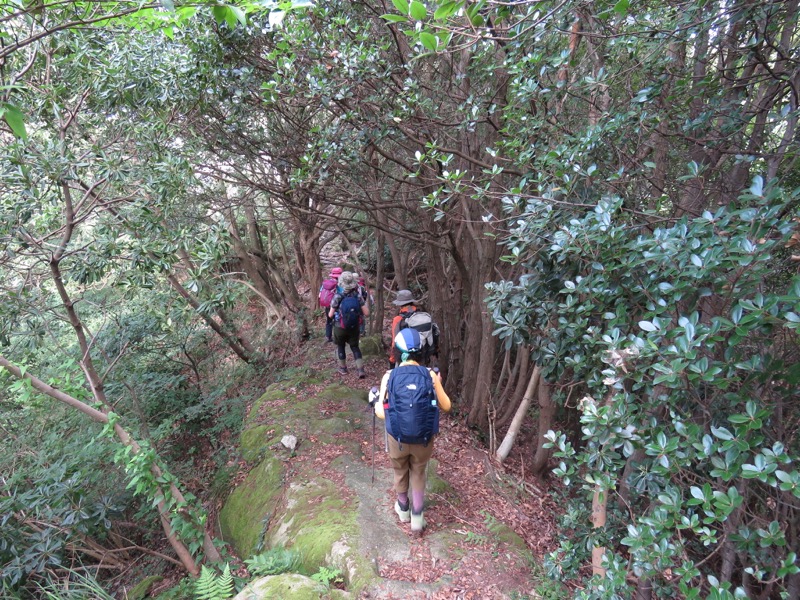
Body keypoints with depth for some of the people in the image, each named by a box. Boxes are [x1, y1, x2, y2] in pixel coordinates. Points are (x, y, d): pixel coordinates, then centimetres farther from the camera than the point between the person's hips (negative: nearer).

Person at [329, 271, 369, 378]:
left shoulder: (337, 297, -18)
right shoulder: (358, 296, -13)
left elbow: (330, 315, -11)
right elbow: (367, 313, -13)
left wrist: (329, 312, 12)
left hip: (340, 328, -1)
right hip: (354, 327, 2)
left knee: (340, 346, 22)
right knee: (355, 347, 17)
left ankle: (343, 368, 33)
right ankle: (361, 370, 5)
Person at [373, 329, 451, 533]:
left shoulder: (390, 376, -13)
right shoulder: (430, 375, -12)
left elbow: (381, 413, -11)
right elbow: (446, 407, -3)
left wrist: (376, 400, 10)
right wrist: (438, 384, 12)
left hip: (398, 438, 0)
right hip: (424, 438, 0)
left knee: (400, 472, 27)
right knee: (418, 474, 26)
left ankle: (403, 509, 48)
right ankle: (417, 516, 30)